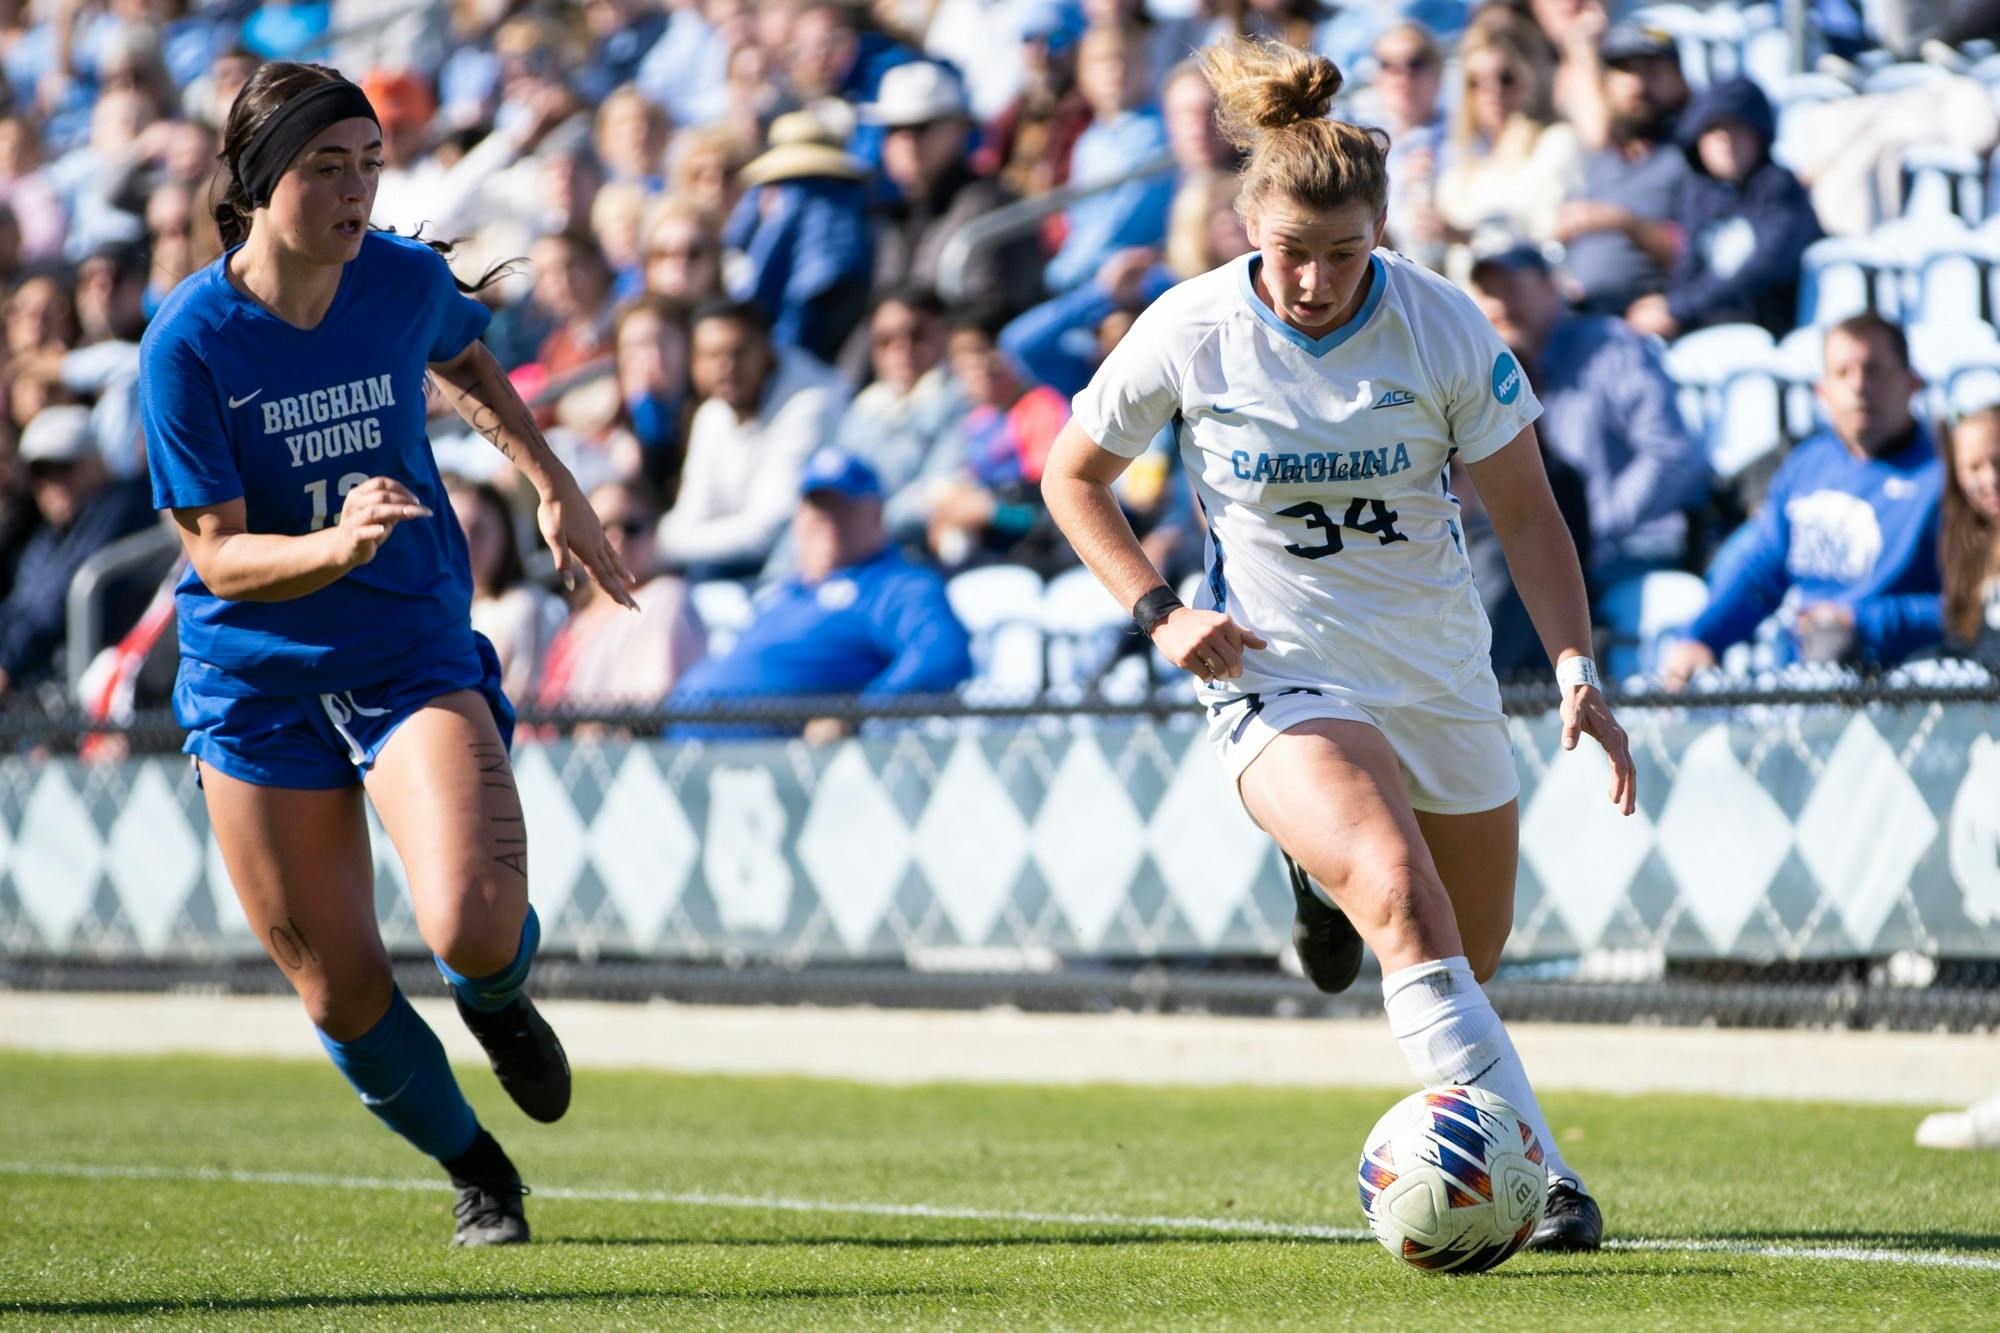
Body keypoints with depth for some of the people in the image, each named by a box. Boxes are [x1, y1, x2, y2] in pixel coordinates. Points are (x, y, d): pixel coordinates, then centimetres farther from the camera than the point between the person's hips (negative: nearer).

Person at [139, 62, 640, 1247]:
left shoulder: (409, 282, -7)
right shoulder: (188, 342, -15)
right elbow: (220, 556, -16)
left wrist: (556, 487, 16)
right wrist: (338, 544, -34)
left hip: (417, 658, 1)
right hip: (258, 682, -1)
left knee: (476, 928, -22)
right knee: (339, 984, 1)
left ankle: (498, 1003, 16)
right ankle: (475, 1171, 28)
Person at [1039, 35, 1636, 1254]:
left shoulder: (1444, 327, -11)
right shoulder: (1191, 332, -12)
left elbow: (1527, 513, -4)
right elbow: (1074, 475, 3)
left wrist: (1578, 670, -14)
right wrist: (1161, 613, -9)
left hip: (1439, 671, 3)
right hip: (1278, 678, -3)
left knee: (1471, 957, 13)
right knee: (1401, 893, -29)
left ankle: (1331, 881, 48)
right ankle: (1537, 1168, -31)